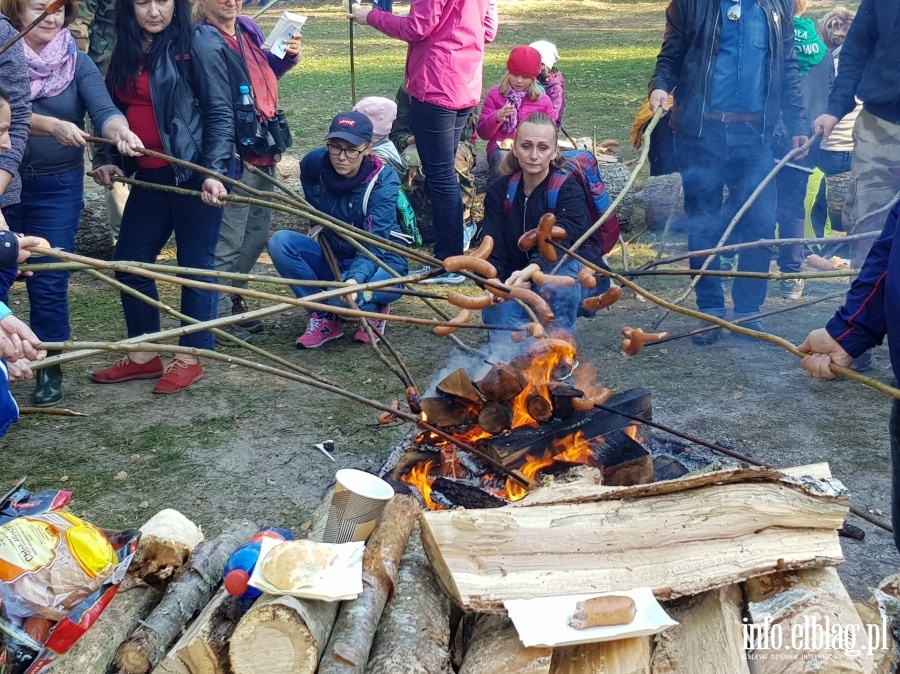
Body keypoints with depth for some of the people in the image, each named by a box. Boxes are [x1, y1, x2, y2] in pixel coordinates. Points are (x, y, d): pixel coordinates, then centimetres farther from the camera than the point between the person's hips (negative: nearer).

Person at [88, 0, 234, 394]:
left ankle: (190, 358, 16)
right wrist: (110, 159, 7)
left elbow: (221, 113, -12)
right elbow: (118, 109, 20)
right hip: (149, 175, 8)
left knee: (194, 265, 2)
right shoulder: (126, 51, 11)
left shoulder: (200, 43, -9)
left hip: (194, 173, -8)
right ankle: (144, 355, 24)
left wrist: (214, 171, -21)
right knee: (128, 261, 10)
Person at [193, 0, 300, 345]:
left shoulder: (250, 29, 8)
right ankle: (219, 318, 13)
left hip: (263, 152, 9)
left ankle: (232, 300, 35)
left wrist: (286, 57, 5)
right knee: (228, 243, 0)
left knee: (257, 233, 19)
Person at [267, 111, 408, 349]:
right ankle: (324, 317, -9)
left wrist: (354, 279, -48)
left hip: (379, 264, -5)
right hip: (334, 258, 5)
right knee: (280, 242, -20)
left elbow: (374, 246, -32)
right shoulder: (315, 164, -10)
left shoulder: (383, 181, -22)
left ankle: (373, 309, 1)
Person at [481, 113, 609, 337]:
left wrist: (527, 272, -49)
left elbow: (560, 245, -30)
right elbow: (494, 250, -11)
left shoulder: (569, 190, -13)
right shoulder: (498, 192, -2)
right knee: (495, 313, -29)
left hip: (573, 280, -3)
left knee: (557, 269, -37)